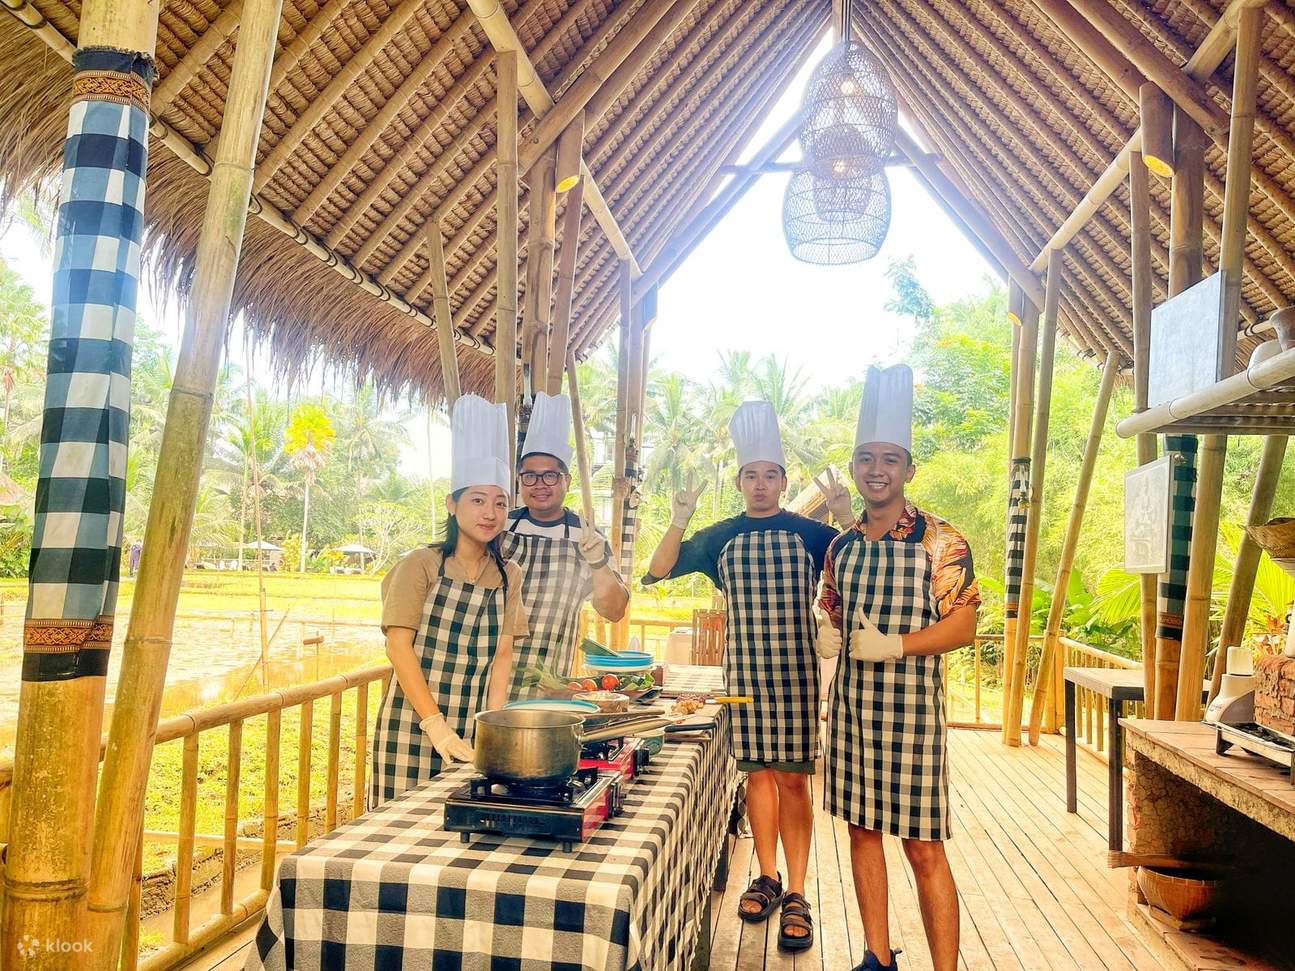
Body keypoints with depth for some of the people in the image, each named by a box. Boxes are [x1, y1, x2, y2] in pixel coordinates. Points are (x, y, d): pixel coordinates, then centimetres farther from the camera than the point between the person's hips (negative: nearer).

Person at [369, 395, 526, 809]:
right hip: (413, 726, -3)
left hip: (471, 732, 4)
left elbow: (501, 658, 5)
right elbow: (399, 645, -11)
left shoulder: (508, 576, 6)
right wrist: (437, 727, -16)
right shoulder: (421, 565, -7)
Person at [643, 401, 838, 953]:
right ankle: (768, 877, 26)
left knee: (793, 779, 0)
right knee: (759, 773, 11)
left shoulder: (810, 533, 1)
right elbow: (657, 573, 3)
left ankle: (796, 894, 8)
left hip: (798, 672, -2)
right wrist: (679, 522, -11)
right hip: (743, 673, 2)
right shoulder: (721, 538, 6)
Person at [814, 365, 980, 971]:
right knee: (862, 830, 13)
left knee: (923, 848, -1)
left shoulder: (938, 540, -7)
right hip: (850, 704, 6)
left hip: (911, 706, -6)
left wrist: (893, 645, -22)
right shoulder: (841, 545, 10)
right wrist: (827, 635, -1)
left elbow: (963, 627, -11)